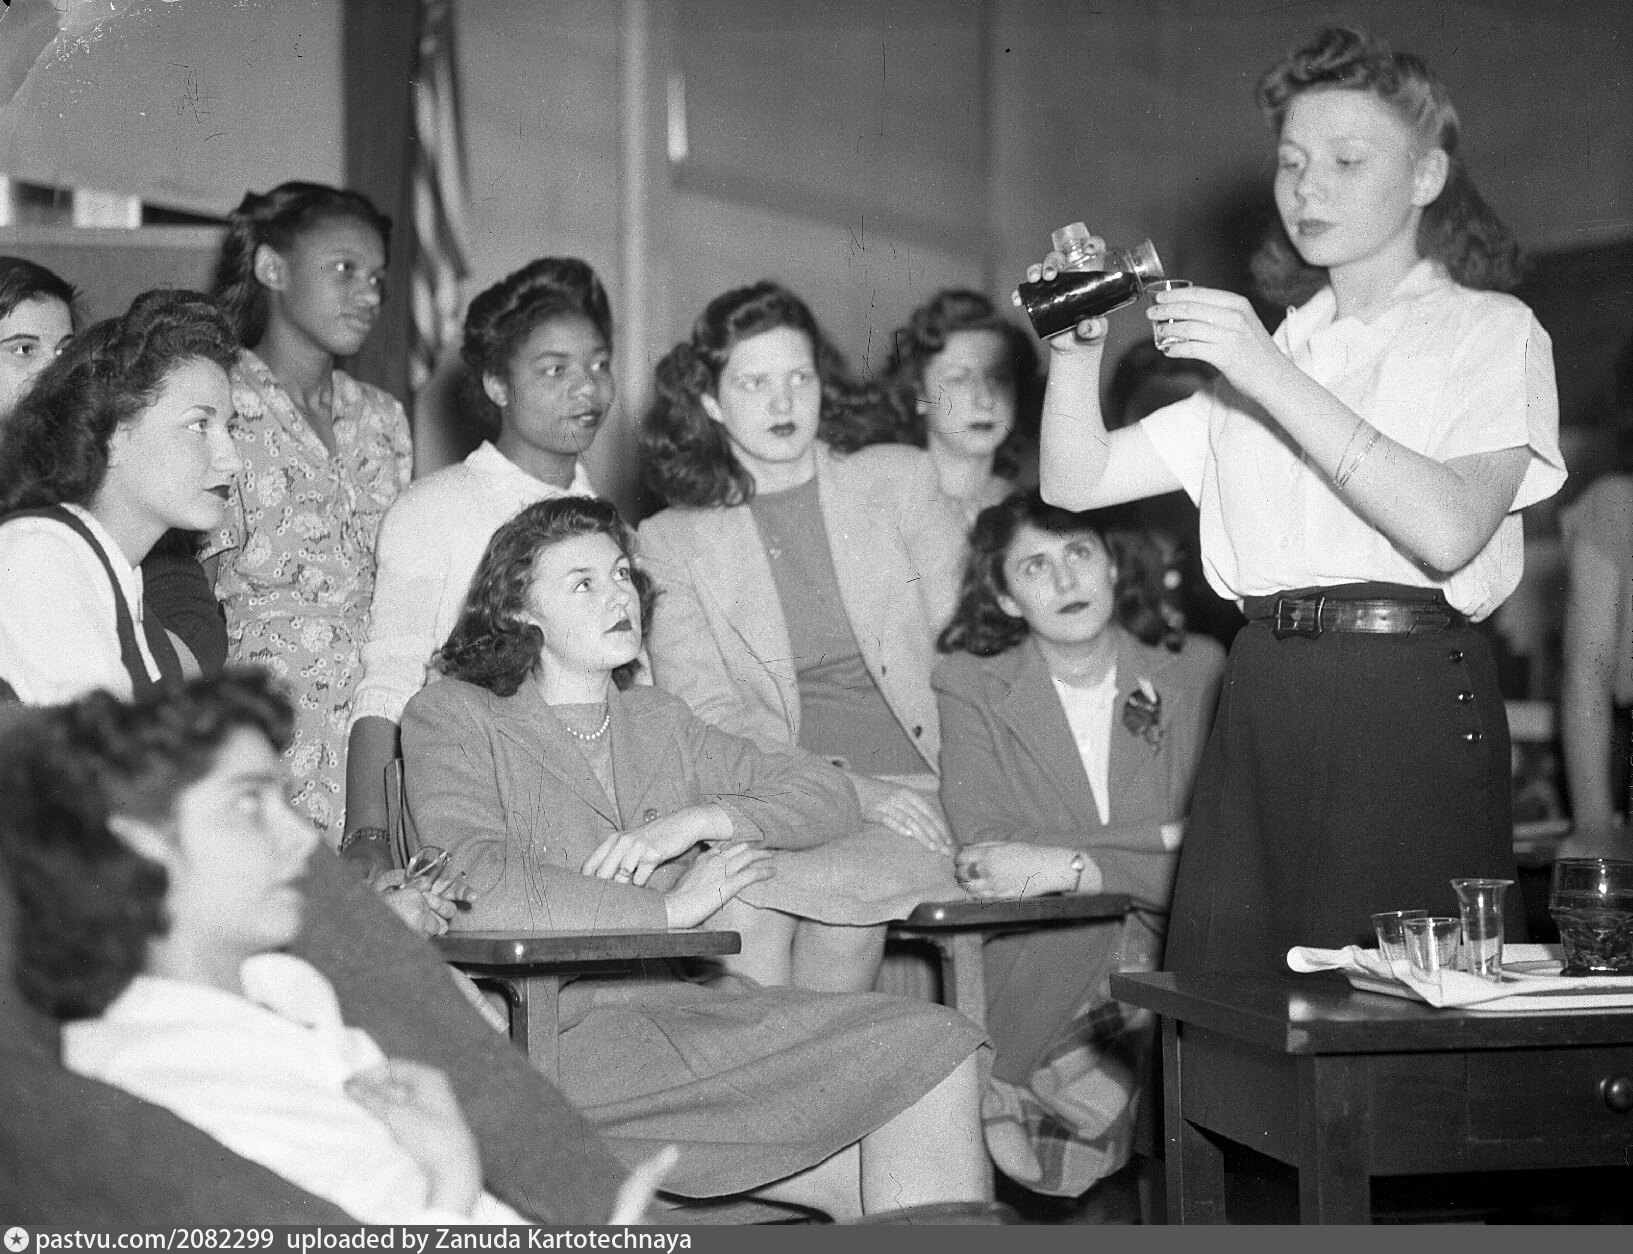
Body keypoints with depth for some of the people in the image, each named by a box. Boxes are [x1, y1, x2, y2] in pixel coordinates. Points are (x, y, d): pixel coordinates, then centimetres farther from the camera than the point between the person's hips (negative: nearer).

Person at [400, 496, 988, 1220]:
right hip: (571, 1035, -7)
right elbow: (478, 893, -14)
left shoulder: (656, 720, 24)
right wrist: (672, 905, -8)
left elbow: (828, 794, 19)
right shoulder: (453, 716, 4)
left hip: (698, 1007, 7)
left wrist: (700, 820, 0)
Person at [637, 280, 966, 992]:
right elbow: (705, 714, 0)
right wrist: (849, 789, -14)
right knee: (744, 910, -32)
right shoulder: (671, 541, 9)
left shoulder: (900, 480, 12)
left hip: (911, 792, 0)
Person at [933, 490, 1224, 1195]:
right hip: (1040, 983, -1)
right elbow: (989, 857, -9)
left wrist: (1062, 865, -17)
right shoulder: (969, 683, 4)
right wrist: (1163, 837, -14)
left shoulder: (1197, 669, 6)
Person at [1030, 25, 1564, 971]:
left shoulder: (1491, 330, 6)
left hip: (1409, 705, -4)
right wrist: (1079, 348, -2)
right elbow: (1075, 482, 16)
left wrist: (1276, 379, -15)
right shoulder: (1263, 348, 21)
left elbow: (1450, 528, -13)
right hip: (1263, 704, 5)